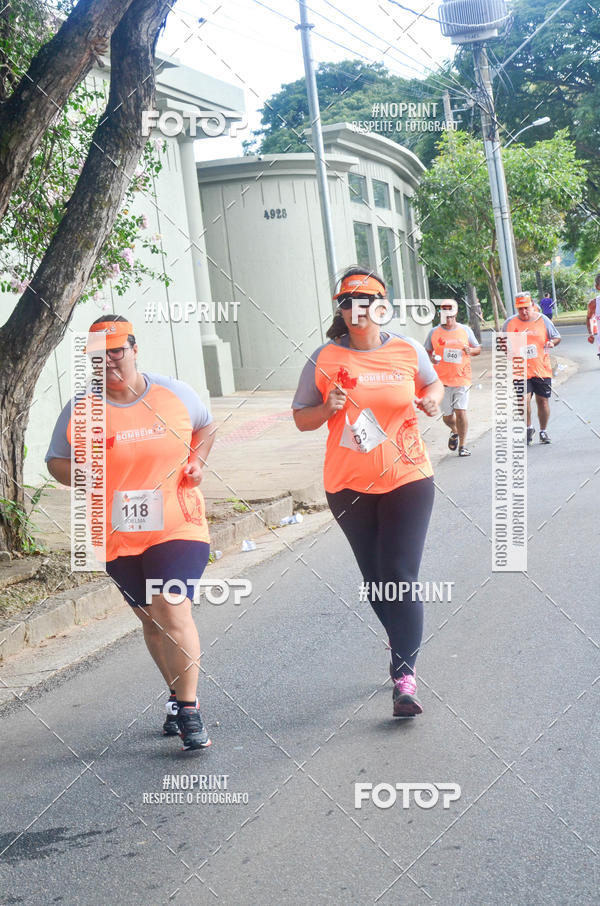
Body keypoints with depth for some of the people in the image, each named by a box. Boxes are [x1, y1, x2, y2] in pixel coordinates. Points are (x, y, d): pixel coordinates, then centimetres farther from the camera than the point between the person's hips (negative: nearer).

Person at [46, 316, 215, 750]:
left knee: (173, 609, -16)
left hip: (177, 526, -2)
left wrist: (197, 461, -1)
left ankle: (189, 710, -6)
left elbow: (205, 425, 18)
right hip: (118, 536, 2)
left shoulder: (176, 394, -1)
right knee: (152, 619, 15)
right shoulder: (79, 410, -3)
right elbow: (56, 461, 7)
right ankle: (177, 694, 35)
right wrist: (79, 475, -14)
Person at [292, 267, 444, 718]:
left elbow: (433, 382, 20)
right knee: (375, 578, 14)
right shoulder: (325, 359, -3)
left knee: (400, 577, -9)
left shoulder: (408, 350, 1)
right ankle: (404, 644, 38)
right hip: (349, 486, 1)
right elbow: (301, 418, 3)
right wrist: (329, 408, -17)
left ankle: (404, 676, -7)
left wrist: (432, 401, -3)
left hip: (408, 479, -1)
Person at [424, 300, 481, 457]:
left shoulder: (465, 330, 6)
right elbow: (427, 352, 13)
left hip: (461, 378, -1)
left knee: (461, 412, -9)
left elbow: (478, 349, 14)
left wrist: (471, 350, -9)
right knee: (447, 415, 6)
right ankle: (454, 432, 40)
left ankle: (462, 445, 3)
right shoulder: (434, 332, 5)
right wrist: (431, 358, -10)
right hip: (442, 379, 1)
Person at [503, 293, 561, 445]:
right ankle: (528, 428, 6)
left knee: (543, 400, 6)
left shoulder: (542, 320, 4)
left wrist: (552, 342, -9)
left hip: (542, 370, 1)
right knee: (524, 399, -16)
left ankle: (543, 431, 25)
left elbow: (557, 337, 12)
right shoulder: (510, 323, 3)